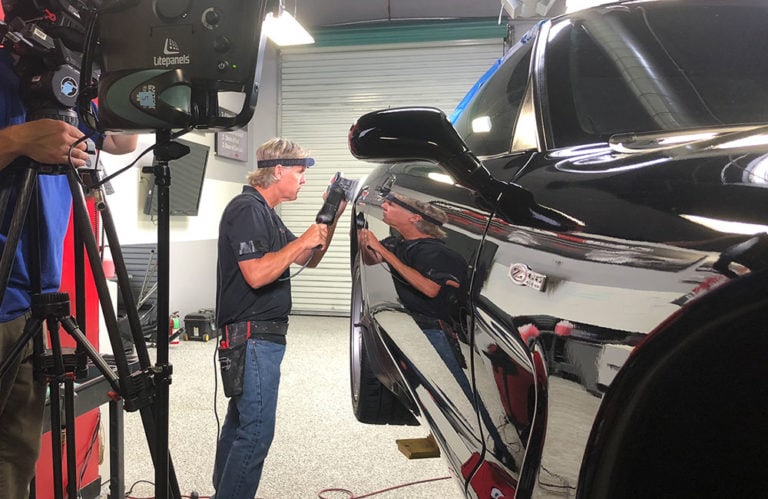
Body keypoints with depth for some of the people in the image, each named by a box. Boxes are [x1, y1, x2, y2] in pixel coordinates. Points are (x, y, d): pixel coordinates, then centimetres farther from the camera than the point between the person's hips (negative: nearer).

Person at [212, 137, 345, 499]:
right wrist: (303, 240, -18)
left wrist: (331, 218, 6)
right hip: (254, 336, -11)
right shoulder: (246, 209, -14)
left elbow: (309, 259, 17)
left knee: (239, 421, 19)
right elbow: (256, 274, -25)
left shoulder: (265, 212, 17)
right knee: (257, 431, -7)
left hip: (258, 335, 11)